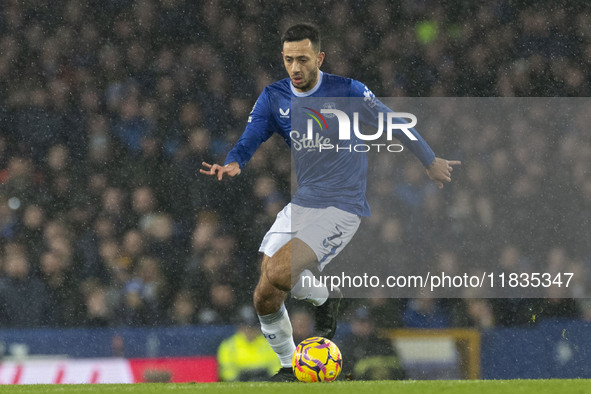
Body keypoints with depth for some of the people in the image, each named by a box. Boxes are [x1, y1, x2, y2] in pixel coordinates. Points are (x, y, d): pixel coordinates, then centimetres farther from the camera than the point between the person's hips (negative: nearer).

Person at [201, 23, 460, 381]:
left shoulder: (348, 92, -11)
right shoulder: (274, 98, 1)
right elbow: (247, 143, -5)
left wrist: (431, 161, 11)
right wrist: (232, 164, -28)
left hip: (343, 207, -6)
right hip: (302, 204, 6)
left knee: (278, 273, -26)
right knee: (265, 297, -4)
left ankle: (325, 298, 6)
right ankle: (288, 365, 19)